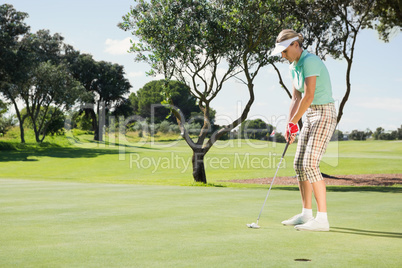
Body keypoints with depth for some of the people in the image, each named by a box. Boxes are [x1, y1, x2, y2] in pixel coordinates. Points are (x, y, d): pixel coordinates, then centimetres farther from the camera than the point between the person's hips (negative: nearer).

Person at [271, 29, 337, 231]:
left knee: (310, 164, -16)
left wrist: (294, 122, -14)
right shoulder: (294, 67, 11)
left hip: (324, 115, -10)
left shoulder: (310, 61, -19)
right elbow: (296, 98, 14)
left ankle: (322, 219, -13)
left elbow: (309, 96, -23)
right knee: (299, 164, 9)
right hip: (310, 116, 10)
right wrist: (289, 124, 5)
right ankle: (306, 214, 17)